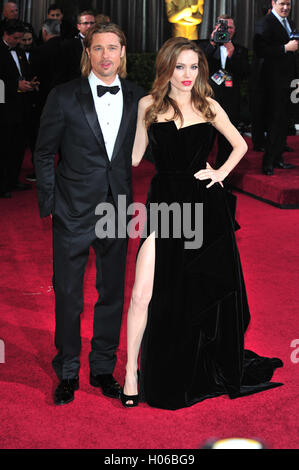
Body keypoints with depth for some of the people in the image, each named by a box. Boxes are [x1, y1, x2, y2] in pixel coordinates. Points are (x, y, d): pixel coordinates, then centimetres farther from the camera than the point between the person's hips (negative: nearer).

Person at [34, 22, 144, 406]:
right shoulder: (64, 97, -6)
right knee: (68, 295, 6)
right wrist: (48, 204, -4)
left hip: (117, 209, 3)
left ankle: (103, 369, 28)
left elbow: (140, 151, 9)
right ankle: (67, 373, 23)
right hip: (74, 212, -3)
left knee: (112, 292, 12)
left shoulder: (136, 97, 2)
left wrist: (134, 199, 3)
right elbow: (44, 154, 0)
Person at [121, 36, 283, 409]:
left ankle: (217, 370, 30)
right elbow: (135, 156, 8)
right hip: (163, 203, -1)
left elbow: (240, 145, 17)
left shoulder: (208, 107, 6)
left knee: (204, 291, 11)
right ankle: (132, 372, 4)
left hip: (205, 206, 1)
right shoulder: (148, 105, 4)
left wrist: (220, 173, 3)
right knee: (144, 294, -10)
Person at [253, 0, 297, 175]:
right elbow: (260, 51, -22)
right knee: (276, 121, -6)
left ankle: (278, 158, 21)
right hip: (274, 80, -8)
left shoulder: (290, 23, 17)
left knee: (283, 121, 12)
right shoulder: (265, 23, -11)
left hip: (288, 80, 8)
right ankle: (268, 162, 1)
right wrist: (285, 48, -23)